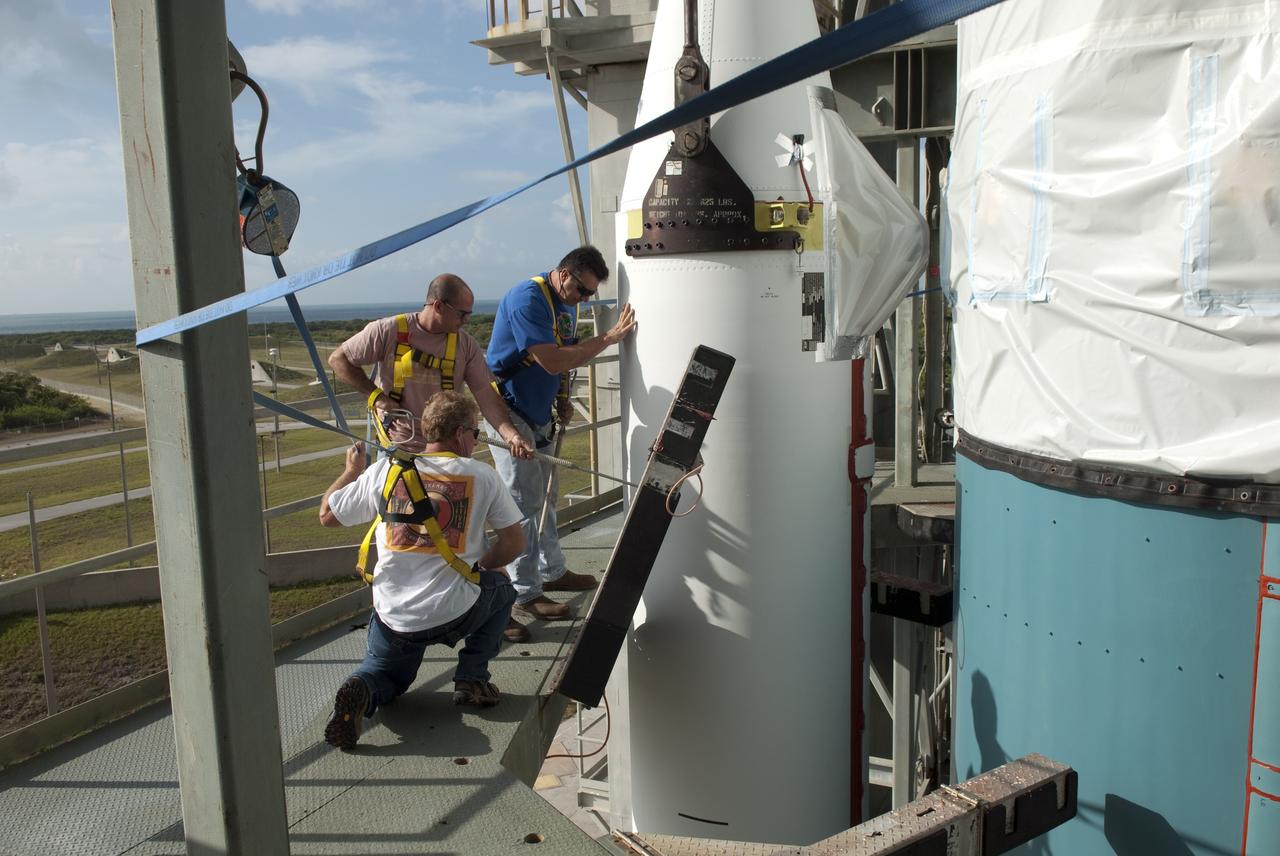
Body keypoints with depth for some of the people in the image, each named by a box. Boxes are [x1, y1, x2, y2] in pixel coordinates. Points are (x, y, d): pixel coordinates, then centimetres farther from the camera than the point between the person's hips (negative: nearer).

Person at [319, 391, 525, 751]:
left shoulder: (385, 470, -1)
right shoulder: (482, 475, -4)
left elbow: (327, 514, 9)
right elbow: (514, 541, 0)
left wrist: (352, 469, 25)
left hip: (393, 616, 2)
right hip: (454, 613, -2)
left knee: (383, 671, 32)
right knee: (501, 586, 30)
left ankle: (362, 692, -5)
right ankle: (471, 678, 15)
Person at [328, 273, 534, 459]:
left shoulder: (466, 345, -4)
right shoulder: (388, 331, -11)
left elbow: (487, 396, -8)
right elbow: (338, 359, -2)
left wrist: (511, 435, -24)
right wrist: (376, 395, -13)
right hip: (396, 448, -3)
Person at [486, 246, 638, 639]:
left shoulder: (567, 305, 8)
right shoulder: (527, 298, -22)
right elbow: (552, 360, -30)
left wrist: (562, 400, 5)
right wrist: (610, 337, -28)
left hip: (538, 415, 9)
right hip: (508, 411, -9)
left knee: (544, 497, 18)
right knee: (525, 504, -7)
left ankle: (552, 571, 33)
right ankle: (525, 596, 1)